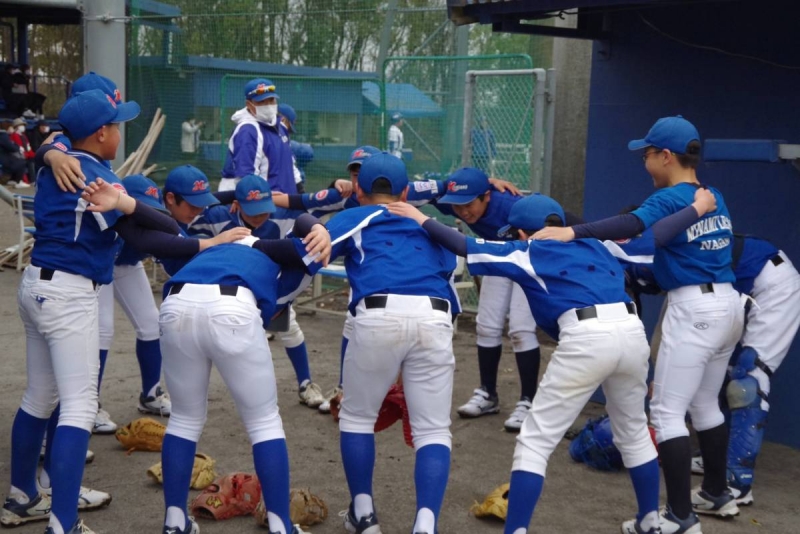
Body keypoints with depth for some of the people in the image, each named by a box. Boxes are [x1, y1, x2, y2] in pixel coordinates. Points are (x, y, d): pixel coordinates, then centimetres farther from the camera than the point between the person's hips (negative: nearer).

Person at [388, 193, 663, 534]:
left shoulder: (527, 253, 16)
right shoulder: (594, 245, 29)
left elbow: (464, 246, 17)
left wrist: (422, 220, 27)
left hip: (586, 337, -6)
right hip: (633, 330, 6)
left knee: (535, 441, 5)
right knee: (633, 432, 27)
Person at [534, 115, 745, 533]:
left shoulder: (669, 199, -12)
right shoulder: (714, 199, 13)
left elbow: (632, 223, -30)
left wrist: (572, 232, -40)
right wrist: (635, 239, 12)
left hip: (694, 310, -9)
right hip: (728, 304, 9)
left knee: (666, 411, -5)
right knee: (704, 404, 23)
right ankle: (717, 494, 35)